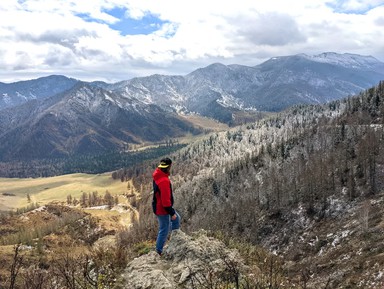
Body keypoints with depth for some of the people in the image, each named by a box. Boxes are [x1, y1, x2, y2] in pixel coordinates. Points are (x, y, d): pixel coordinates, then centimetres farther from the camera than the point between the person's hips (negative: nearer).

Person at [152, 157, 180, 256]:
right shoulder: (164, 181, -31)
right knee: (164, 230, 7)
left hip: (158, 206, 9)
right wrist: (172, 213, -19)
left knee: (176, 218, 24)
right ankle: (159, 251, 22)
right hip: (162, 209, -9)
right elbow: (166, 200, -29)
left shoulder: (157, 175, -1)